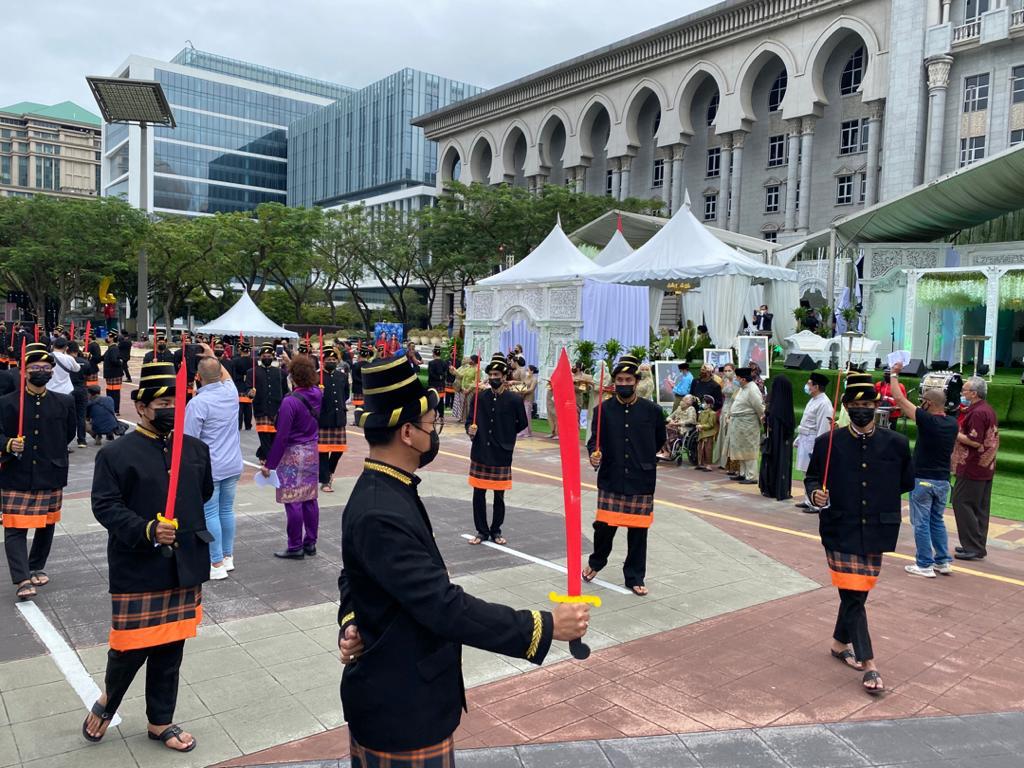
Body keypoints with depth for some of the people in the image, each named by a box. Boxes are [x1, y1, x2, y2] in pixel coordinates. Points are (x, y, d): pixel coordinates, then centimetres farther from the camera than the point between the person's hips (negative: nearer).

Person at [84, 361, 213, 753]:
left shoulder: (196, 449, 6)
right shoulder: (116, 453, -8)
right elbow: (104, 505, -13)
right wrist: (146, 530, -24)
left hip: (185, 568, 4)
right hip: (137, 569, -4)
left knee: (170, 647, 14)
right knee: (132, 645, 5)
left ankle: (160, 721, 31)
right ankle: (106, 703, 37)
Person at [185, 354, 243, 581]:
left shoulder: (197, 403, -18)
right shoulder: (231, 392, 0)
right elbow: (226, 375, 27)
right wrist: (212, 356, 34)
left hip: (209, 468, -6)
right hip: (233, 466, 6)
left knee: (210, 514, 2)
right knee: (227, 510, 16)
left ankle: (217, 564, 7)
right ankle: (228, 557, 27)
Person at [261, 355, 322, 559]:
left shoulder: (290, 401, -20)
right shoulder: (317, 394, -2)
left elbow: (281, 436, -18)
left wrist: (269, 464, -11)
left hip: (293, 454, -7)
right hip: (312, 451, 7)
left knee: (293, 502, 1)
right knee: (309, 499, 13)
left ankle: (295, 547, 9)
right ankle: (310, 543, 21)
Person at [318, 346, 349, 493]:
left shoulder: (343, 375, 8)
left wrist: (341, 405, 9)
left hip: (339, 419, 5)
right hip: (323, 419, -4)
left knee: (339, 449, 11)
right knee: (323, 451, 2)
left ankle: (329, 471, 37)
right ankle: (325, 481, 13)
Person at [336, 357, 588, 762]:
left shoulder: (382, 491, 2)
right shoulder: (380, 515, -30)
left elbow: (351, 576, 13)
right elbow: (445, 605, -32)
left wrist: (352, 622, -6)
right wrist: (544, 626, -25)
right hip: (400, 710, -9)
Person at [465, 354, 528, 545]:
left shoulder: (514, 399, -7)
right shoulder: (479, 397, -2)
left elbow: (522, 423, 6)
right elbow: (469, 421, 5)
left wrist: (506, 435, 7)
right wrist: (470, 430, -15)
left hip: (501, 455, -1)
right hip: (480, 453, 2)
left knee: (499, 496, 11)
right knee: (478, 494, 7)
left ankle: (496, 531, 28)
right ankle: (482, 531, 23)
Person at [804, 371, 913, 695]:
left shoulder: (896, 444, 0)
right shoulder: (827, 443, -4)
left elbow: (907, 482, 13)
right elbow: (811, 477, 4)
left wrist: (880, 495, 6)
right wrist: (815, 493, -15)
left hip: (875, 534, 2)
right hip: (840, 532, -2)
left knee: (857, 593, 15)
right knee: (853, 596, -4)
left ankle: (840, 643, 38)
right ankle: (868, 664, 6)